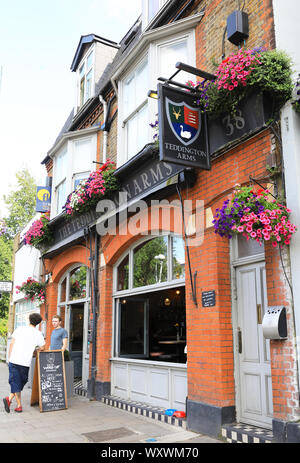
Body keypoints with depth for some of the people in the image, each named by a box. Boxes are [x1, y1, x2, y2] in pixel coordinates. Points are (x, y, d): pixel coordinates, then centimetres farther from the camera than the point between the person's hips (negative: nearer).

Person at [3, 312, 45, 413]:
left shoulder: (19, 329, 5)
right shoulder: (38, 334, 2)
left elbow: (12, 344, 4)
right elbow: (42, 348, 12)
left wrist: (9, 358, 11)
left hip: (13, 360, 2)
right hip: (25, 362, -1)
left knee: (15, 382, 8)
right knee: (21, 382, 15)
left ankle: (19, 406, 1)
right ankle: (9, 398, 3)